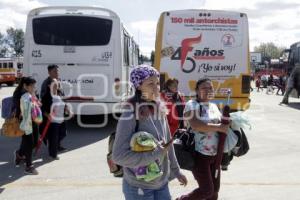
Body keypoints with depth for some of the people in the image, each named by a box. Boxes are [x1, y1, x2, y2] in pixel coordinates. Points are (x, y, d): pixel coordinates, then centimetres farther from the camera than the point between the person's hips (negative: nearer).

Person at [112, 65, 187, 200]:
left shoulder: (160, 110, 1)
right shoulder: (131, 115, -19)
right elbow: (118, 156, -23)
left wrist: (176, 171, 14)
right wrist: (156, 152, -21)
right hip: (138, 187, -6)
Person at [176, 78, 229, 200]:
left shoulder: (214, 106, 12)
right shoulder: (192, 104, -11)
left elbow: (221, 121, 23)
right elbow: (195, 125, -26)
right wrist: (218, 127, -24)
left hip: (215, 154, 8)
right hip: (199, 154, -7)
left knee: (215, 188, 15)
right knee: (207, 190, -3)